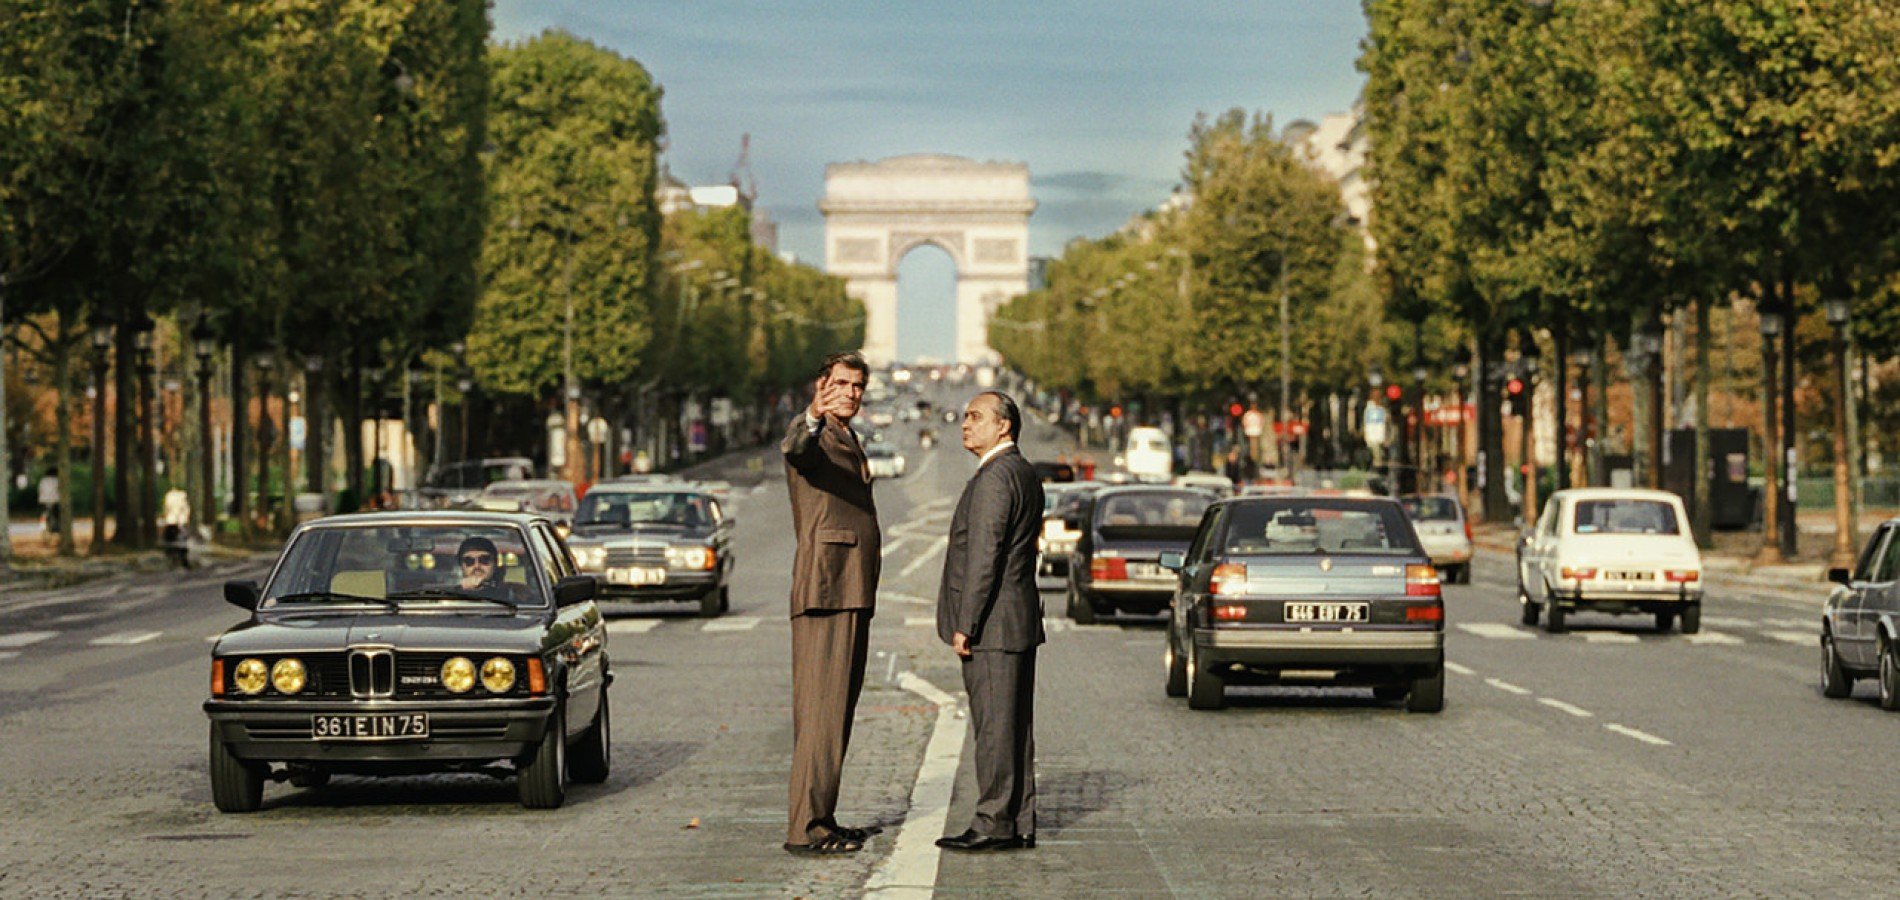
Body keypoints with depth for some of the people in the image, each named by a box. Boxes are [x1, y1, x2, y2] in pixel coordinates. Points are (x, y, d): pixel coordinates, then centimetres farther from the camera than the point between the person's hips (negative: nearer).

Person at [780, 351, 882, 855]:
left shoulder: (850, 443, 24)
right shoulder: (813, 436, -6)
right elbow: (793, 449, -31)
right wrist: (814, 417, -53)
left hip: (853, 595, 10)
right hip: (825, 591, -10)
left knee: (837, 709, 10)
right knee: (822, 707, -13)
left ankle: (821, 820, 14)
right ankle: (806, 828, -15)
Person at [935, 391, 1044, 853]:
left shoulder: (995, 477, -14)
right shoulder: (1025, 474, 18)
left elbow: (983, 556, -19)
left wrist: (965, 624, -18)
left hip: (991, 624, -10)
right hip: (1018, 622, 10)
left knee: (995, 726, -7)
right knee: (1014, 725, 11)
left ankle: (995, 823, -5)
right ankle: (1019, 824, 13)